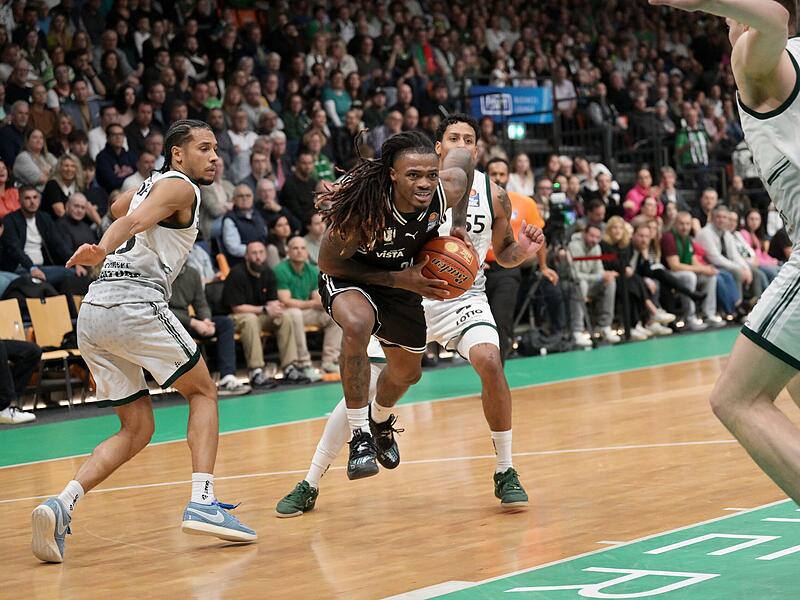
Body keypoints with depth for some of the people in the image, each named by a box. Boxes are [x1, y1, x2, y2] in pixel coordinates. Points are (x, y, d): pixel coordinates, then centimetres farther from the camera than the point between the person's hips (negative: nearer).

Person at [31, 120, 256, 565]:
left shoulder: (146, 187, 27)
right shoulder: (180, 187, 1)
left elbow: (119, 209, 51)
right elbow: (133, 220, -19)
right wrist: (103, 249, -35)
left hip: (92, 312, 8)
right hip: (134, 305, -8)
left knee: (137, 430, 12)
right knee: (203, 393, 8)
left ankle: (62, 504, -8)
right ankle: (203, 502, -9)